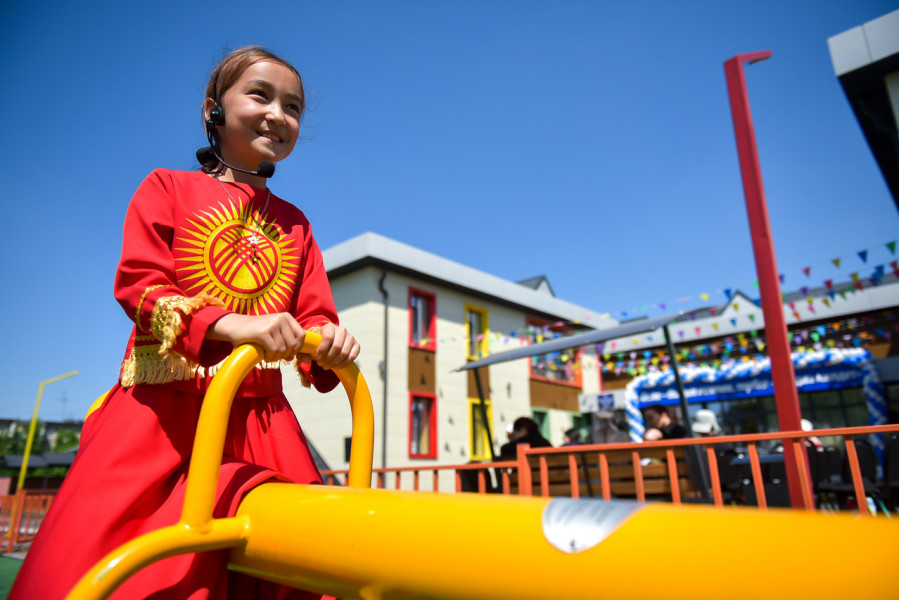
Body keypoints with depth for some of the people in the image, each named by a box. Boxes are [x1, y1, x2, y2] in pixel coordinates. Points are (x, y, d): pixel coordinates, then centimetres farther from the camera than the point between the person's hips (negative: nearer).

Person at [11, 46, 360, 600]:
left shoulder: (294, 222, 17)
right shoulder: (168, 187, 8)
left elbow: (313, 314, 11)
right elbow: (138, 284, -5)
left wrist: (329, 342, -15)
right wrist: (229, 325, -22)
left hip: (261, 414, 3)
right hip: (164, 405, -2)